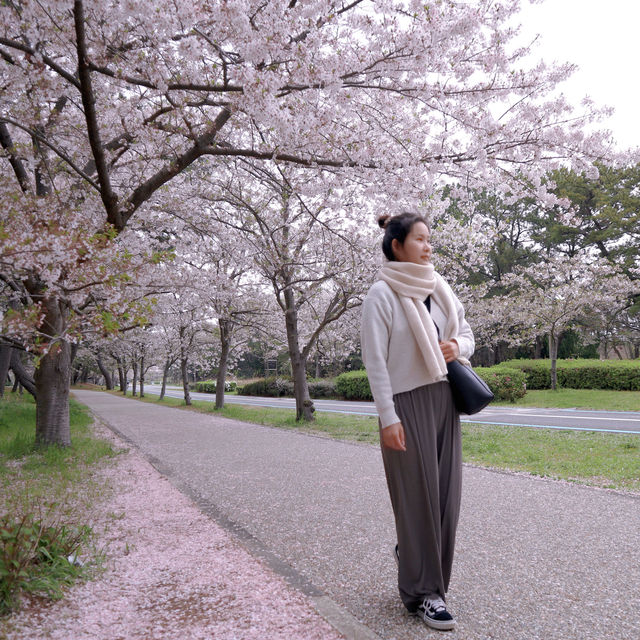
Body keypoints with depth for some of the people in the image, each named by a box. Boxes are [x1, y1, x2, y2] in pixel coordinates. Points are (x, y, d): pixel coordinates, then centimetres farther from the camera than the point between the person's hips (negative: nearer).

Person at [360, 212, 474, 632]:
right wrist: (387, 417, -16)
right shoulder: (382, 294, -9)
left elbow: (467, 333, 19)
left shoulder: (440, 289, 10)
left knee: (446, 491, 9)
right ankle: (423, 591, 14)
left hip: (445, 399, 6)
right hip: (407, 403, -6)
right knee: (417, 495, 0)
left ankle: (412, 552, 35)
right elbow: (375, 360, -13)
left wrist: (458, 346, -5)